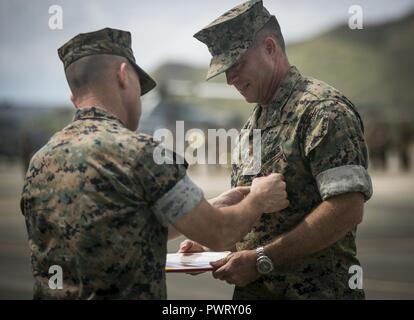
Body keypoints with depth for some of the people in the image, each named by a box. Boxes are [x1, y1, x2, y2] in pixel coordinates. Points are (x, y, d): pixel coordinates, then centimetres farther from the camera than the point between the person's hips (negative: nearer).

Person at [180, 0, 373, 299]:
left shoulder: (324, 108, -14)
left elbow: (348, 209, -23)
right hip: (251, 289, 7)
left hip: (316, 289, -7)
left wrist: (262, 260, -22)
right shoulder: (254, 123, 12)